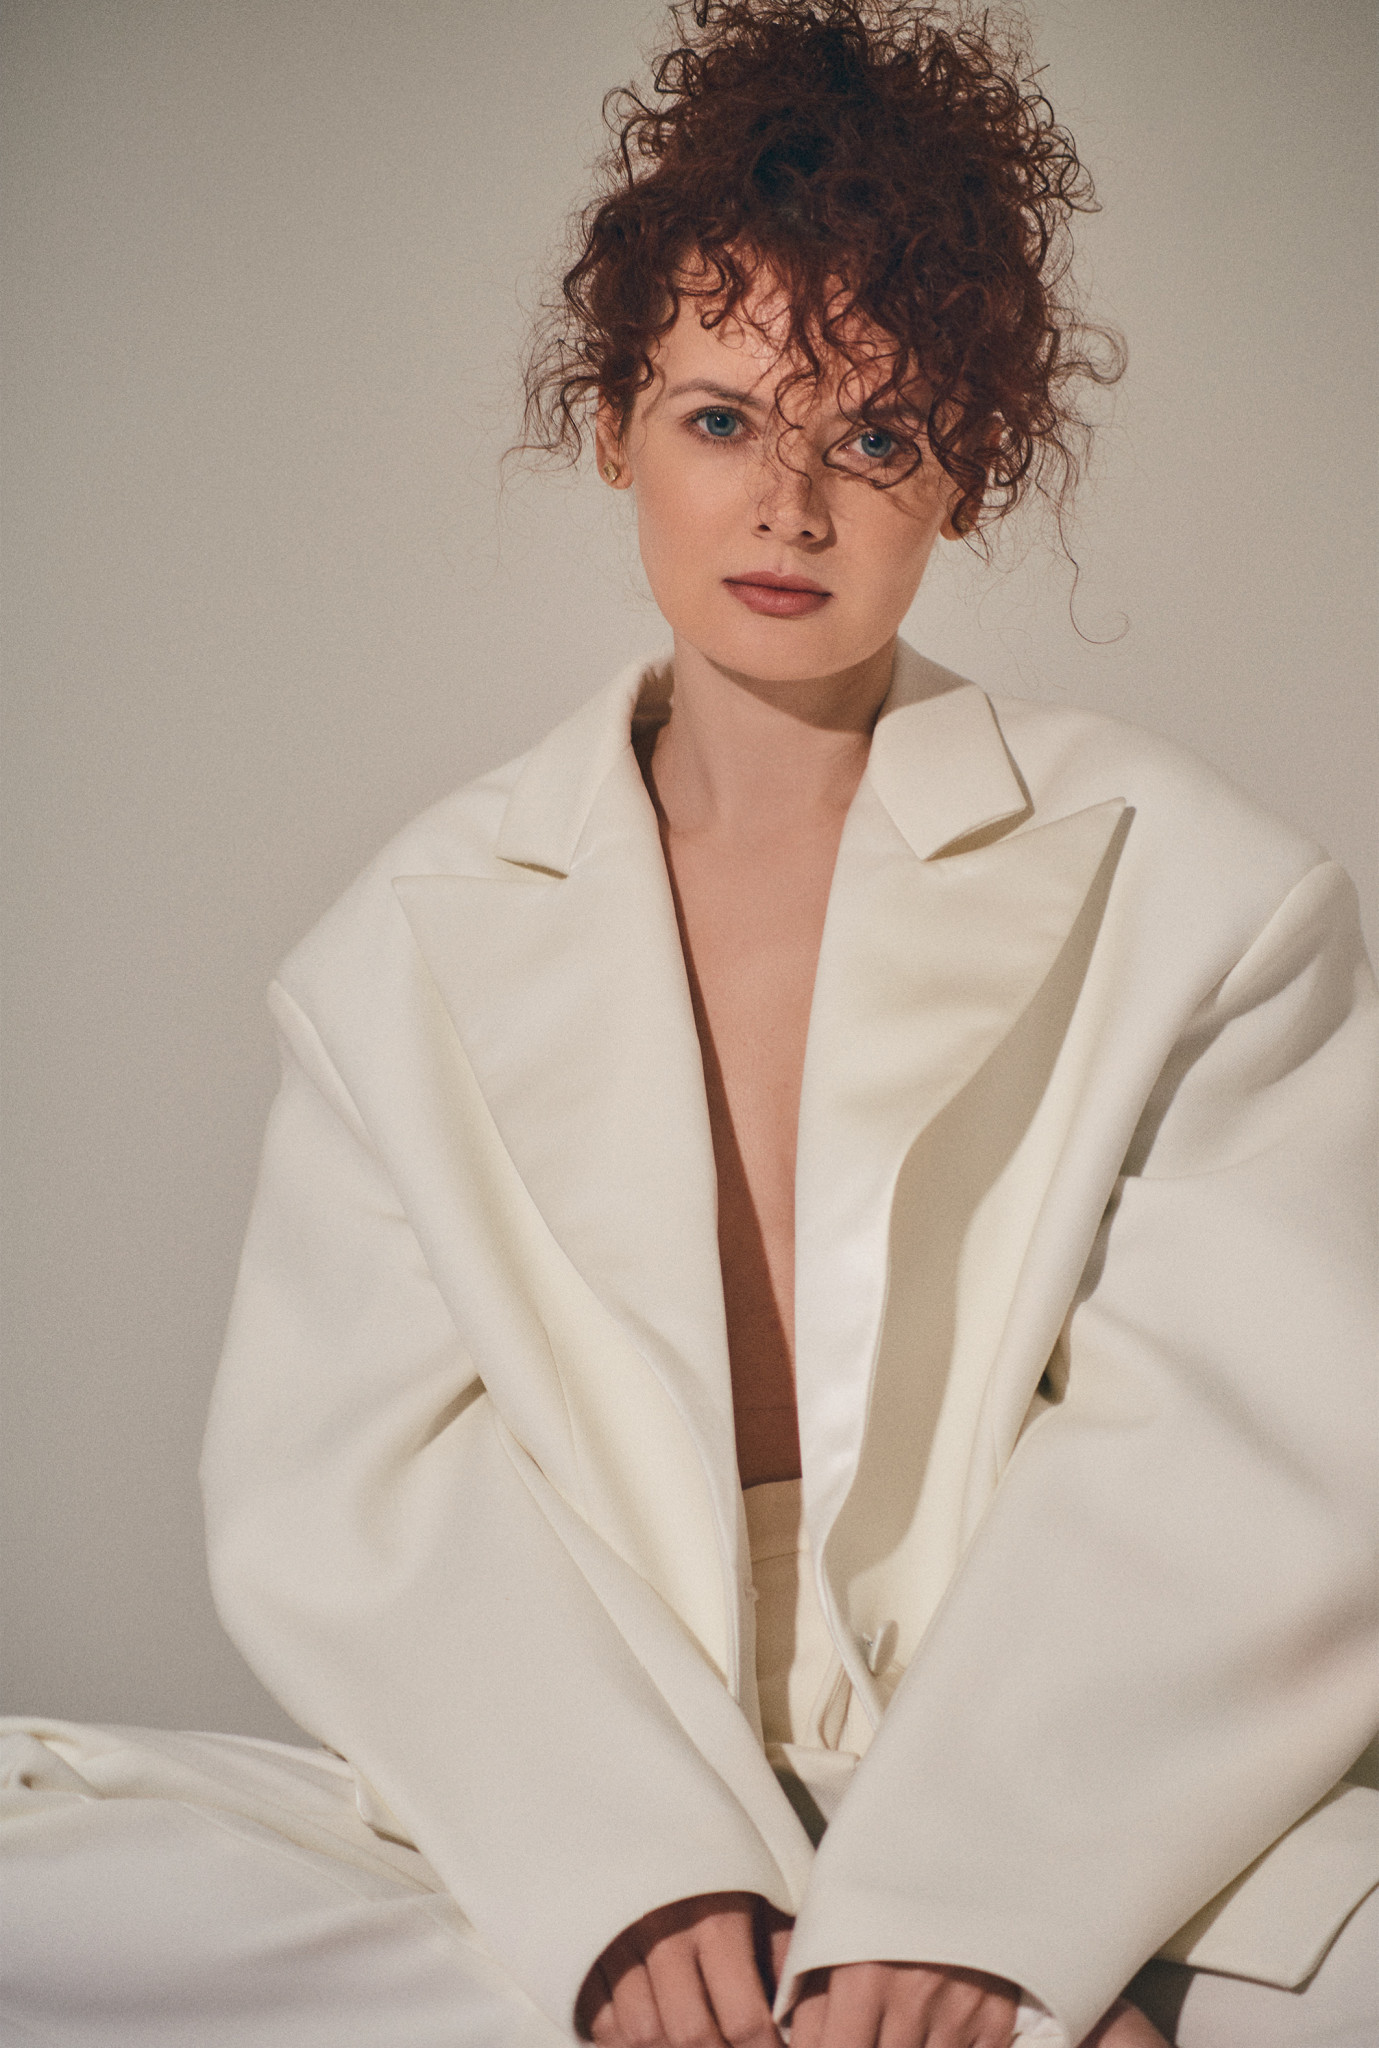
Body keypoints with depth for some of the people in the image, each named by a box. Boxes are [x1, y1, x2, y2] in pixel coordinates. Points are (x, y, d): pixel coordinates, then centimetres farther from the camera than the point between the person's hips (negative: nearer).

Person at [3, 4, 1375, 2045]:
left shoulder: (1192, 893, 6)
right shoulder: (421, 945, 11)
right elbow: (351, 1489, 0)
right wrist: (629, 1882, -17)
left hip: (1100, 1838, -3)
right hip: (558, 1847, 3)